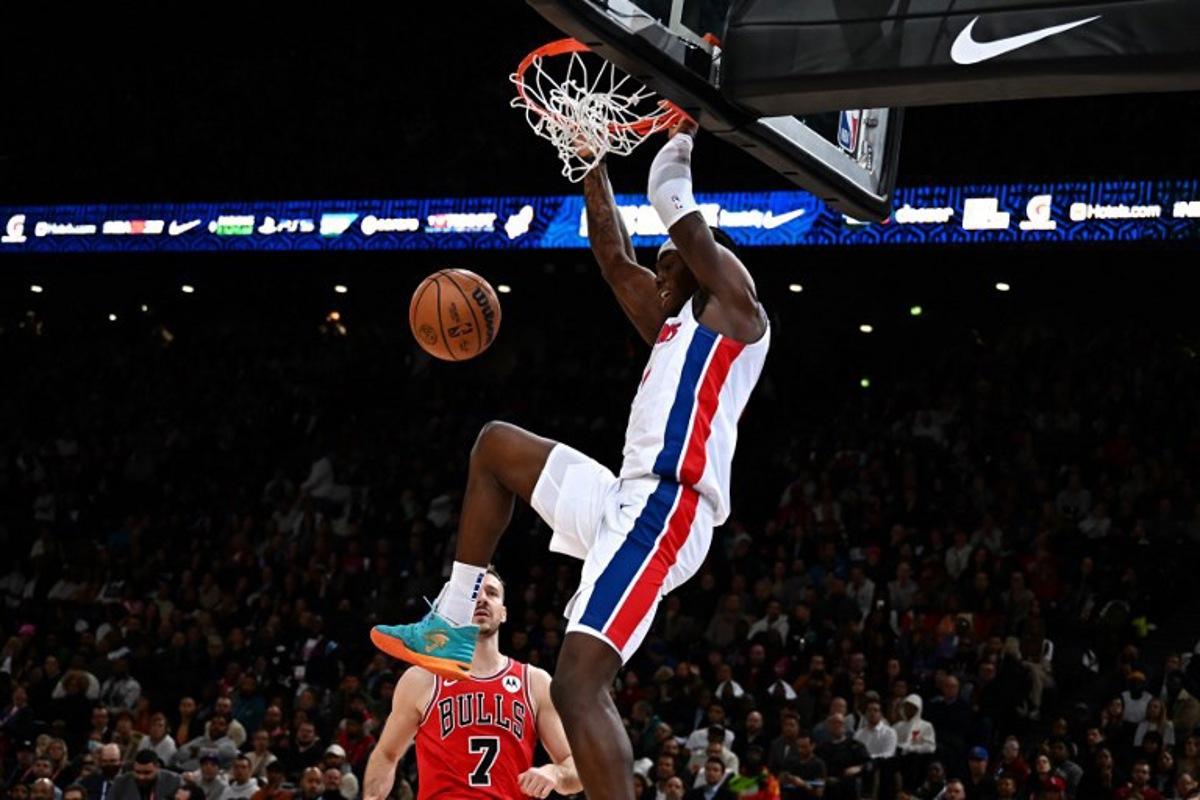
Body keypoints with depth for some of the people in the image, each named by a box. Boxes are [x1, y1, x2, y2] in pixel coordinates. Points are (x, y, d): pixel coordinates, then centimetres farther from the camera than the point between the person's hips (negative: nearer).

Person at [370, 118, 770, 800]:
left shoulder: (733, 302, 3)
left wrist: (682, 134, 15)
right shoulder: (676, 327, 28)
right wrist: (594, 162, 32)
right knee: (496, 445, 26)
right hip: (632, 504, 10)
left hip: (663, 512, -10)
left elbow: (674, 205, -1)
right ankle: (455, 625, 18)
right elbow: (615, 258, 33)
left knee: (578, 686, -22)